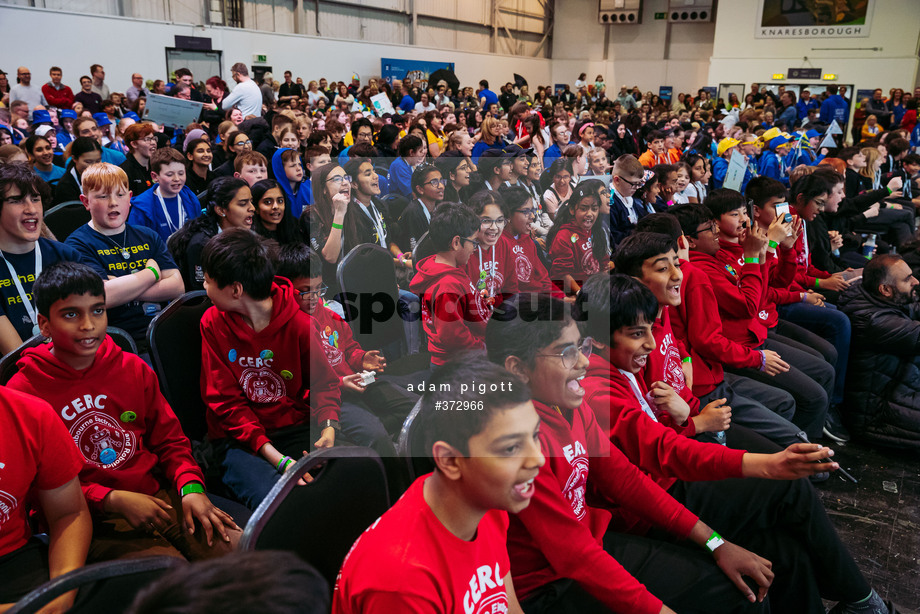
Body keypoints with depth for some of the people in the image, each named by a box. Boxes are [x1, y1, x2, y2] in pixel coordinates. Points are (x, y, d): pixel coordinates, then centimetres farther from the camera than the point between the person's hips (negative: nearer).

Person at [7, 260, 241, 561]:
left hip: (159, 497, 4)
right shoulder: (23, 391, -3)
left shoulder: (133, 368, 11)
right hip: (91, 520, -4)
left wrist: (191, 487, -5)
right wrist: (113, 500, -15)